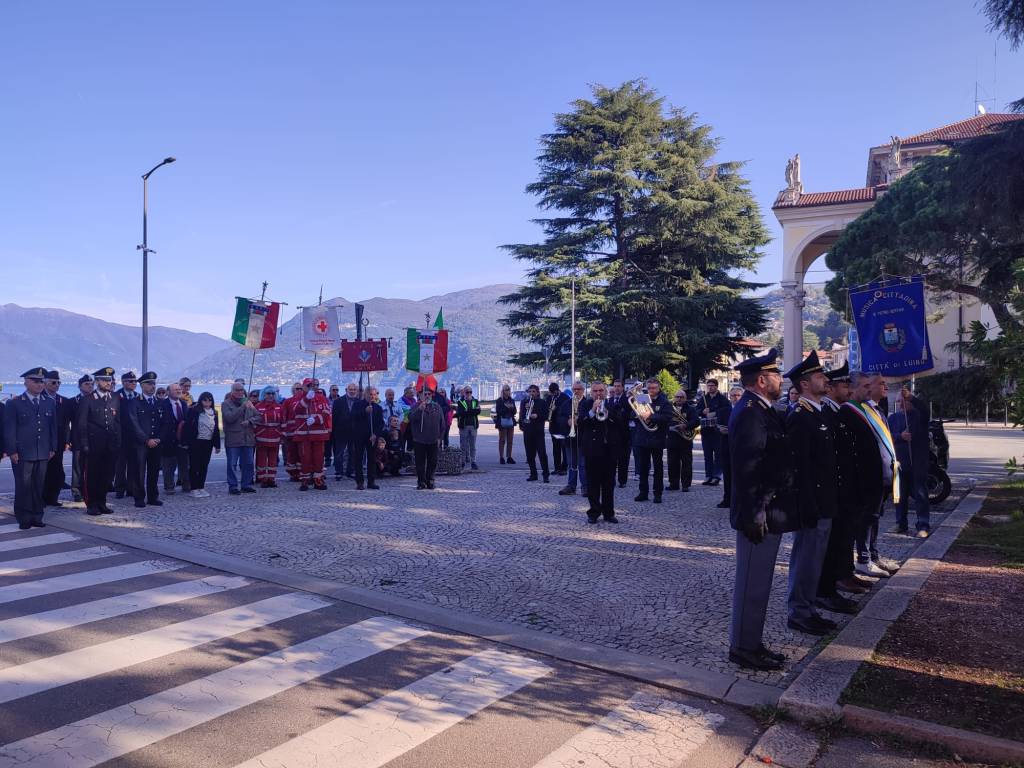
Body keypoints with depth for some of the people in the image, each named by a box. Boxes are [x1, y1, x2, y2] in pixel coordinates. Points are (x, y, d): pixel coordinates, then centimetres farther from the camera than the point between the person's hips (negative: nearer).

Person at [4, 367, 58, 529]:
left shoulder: (50, 403, 12)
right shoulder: (14, 404, 0)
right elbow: (9, 429, -2)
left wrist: (53, 448, 8)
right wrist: (12, 451, -8)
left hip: (43, 453, 3)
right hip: (22, 454, -3)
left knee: (39, 486, 6)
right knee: (23, 486, 1)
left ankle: (37, 517, 14)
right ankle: (24, 519, 9)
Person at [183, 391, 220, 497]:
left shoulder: (214, 413, 11)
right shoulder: (194, 411, -6)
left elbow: (216, 429, 13)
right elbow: (187, 426, -9)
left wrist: (217, 445, 10)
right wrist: (186, 441, -15)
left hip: (208, 443, 5)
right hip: (195, 442, -5)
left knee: (204, 466, 9)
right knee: (194, 466, 0)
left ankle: (201, 487, 16)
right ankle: (193, 489, 6)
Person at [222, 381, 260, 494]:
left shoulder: (248, 402, 12)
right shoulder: (226, 404, -2)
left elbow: (258, 416, 11)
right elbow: (229, 417, -18)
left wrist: (249, 421, -9)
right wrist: (243, 407, -20)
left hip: (248, 438, 5)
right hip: (232, 439, -5)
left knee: (248, 464, 9)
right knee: (232, 464, -1)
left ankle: (246, 485, 19)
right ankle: (233, 486, 6)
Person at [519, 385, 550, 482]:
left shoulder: (542, 403, 3)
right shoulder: (524, 402, 11)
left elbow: (546, 416, -2)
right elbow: (521, 414, 10)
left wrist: (537, 416, -16)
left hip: (538, 431, -3)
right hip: (527, 430, 4)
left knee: (542, 453, -9)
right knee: (530, 454, 5)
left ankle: (546, 474, -5)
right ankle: (533, 474, 14)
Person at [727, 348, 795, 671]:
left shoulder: (761, 410, 14)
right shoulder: (750, 413, -19)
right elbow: (748, 469, -23)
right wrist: (755, 515, -23)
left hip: (769, 513, 10)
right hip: (759, 516, -10)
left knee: (757, 583, 18)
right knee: (752, 585, 1)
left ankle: (752, 643, 29)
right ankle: (743, 648, 14)